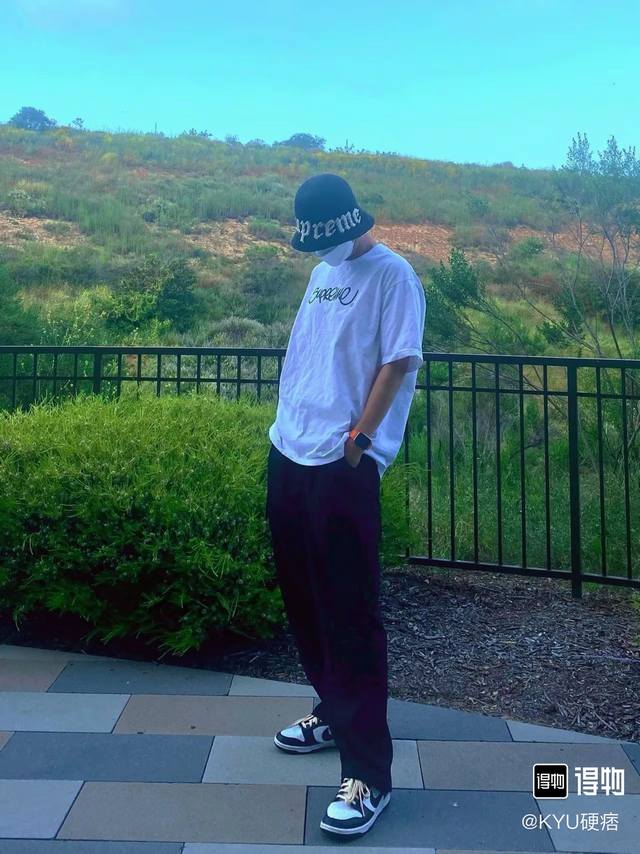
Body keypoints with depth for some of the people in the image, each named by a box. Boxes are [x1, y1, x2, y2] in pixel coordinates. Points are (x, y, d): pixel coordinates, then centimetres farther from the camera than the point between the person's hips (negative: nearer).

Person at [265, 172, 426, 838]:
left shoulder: (391, 273, -4)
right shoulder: (321, 274, 19)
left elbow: (398, 363, -11)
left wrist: (357, 440, -14)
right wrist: (290, 423, 11)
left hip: (343, 467, -8)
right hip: (288, 455, 8)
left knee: (350, 613, -6)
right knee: (301, 597, 16)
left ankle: (368, 774, 4)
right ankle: (335, 712, 36)